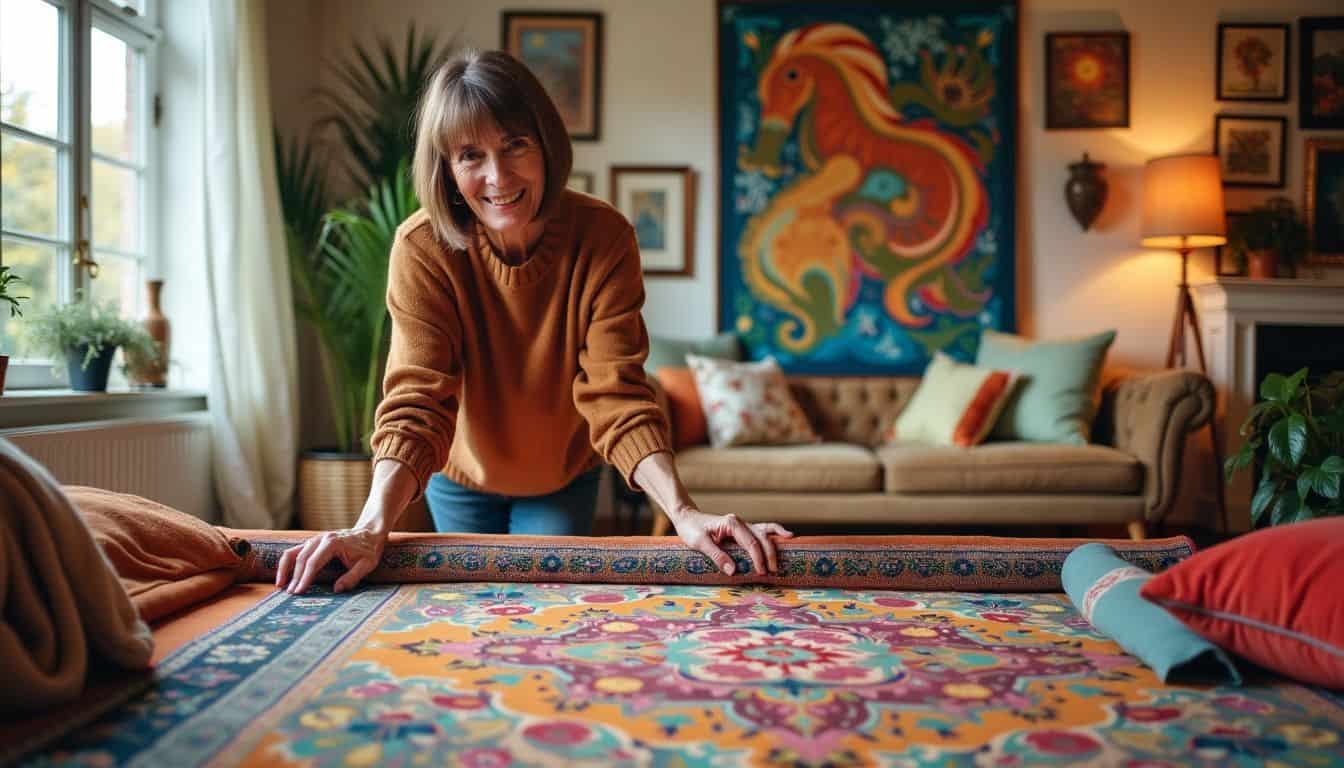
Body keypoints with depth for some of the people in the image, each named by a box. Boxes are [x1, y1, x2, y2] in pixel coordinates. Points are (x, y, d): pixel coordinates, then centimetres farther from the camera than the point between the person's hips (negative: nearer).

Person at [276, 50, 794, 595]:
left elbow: (617, 396, -30)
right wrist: (372, 527, -47)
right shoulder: (423, 247, -27)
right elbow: (418, 401, -32)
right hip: (461, 478, 1)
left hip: (563, 478, 0)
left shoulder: (604, 238, -27)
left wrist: (683, 512, -44)